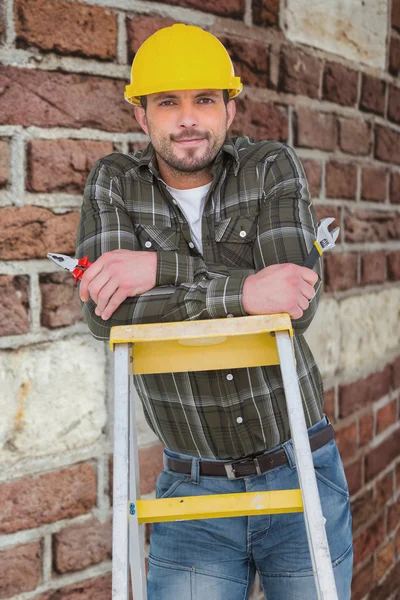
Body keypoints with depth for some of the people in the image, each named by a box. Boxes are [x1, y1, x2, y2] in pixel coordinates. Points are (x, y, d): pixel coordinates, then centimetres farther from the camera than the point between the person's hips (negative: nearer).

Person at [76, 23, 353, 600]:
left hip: (299, 472, 0)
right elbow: (104, 313, -18)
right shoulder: (114, 182, -2)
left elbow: (297, 305, -19)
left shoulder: (273, 167, -5)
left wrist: (163, 268, -24)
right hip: (193, 487, 0)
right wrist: (240, 291, -28)